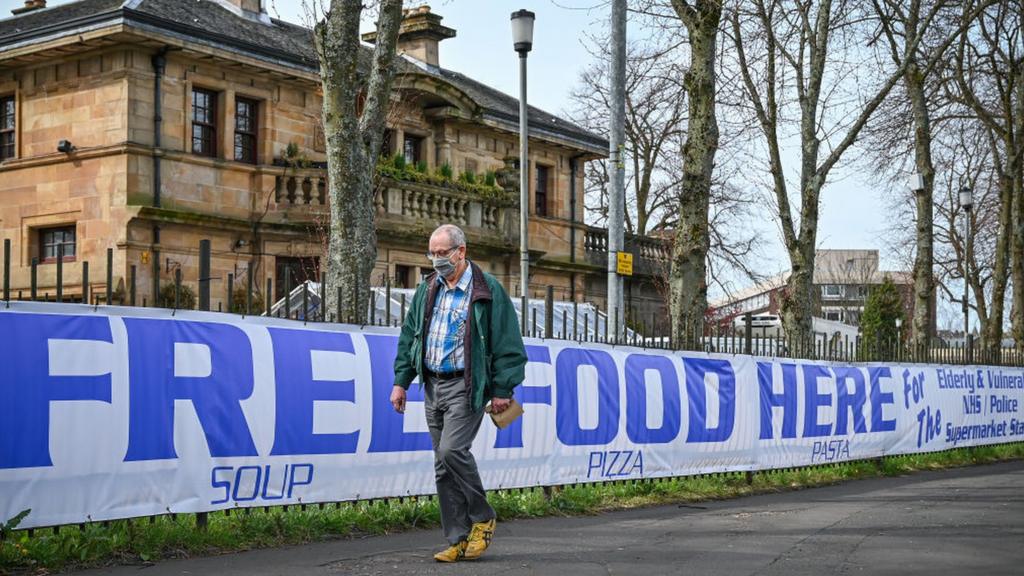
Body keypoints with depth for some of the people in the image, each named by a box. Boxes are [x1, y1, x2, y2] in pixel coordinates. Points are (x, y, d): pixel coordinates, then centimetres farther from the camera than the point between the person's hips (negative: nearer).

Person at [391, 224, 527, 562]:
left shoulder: (487, 290, -6)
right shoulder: (427, 290, 13)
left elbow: (507, 343, -7)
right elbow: (409, 337, 18)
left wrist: (502, 389, -10)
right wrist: (401, 381, 11)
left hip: (466, 386, -6)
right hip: (433, 385, 7)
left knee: (452, 450, -21)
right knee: (443, 466, 5)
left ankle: (482, 518, 1)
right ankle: (458, 540, 12)